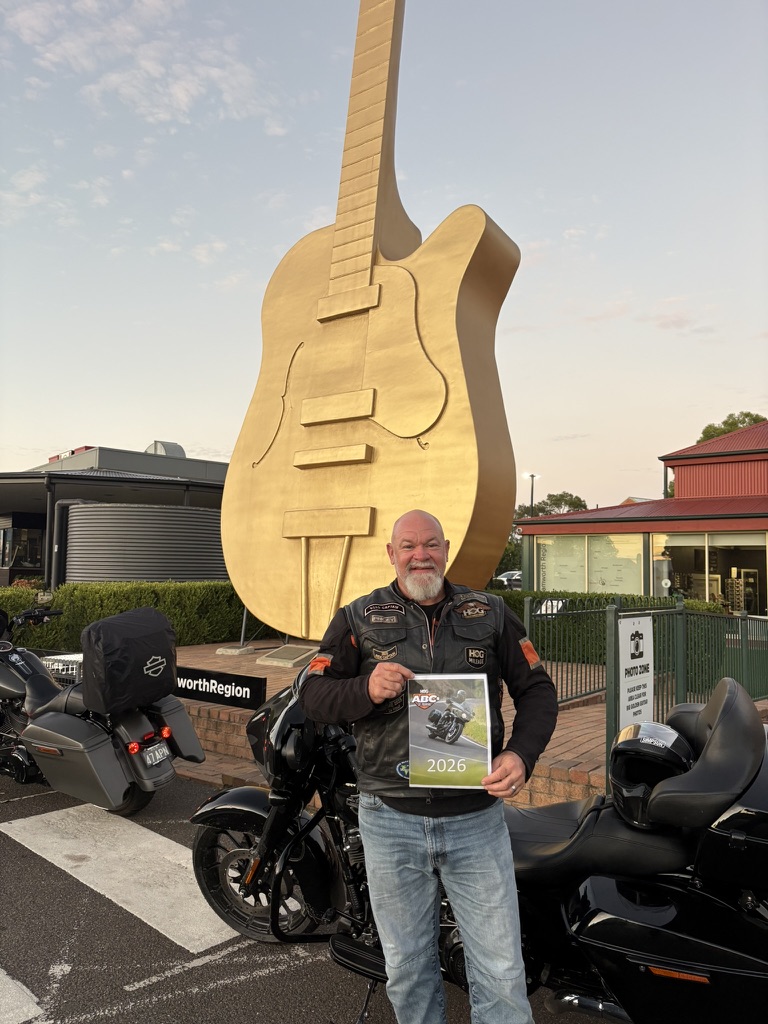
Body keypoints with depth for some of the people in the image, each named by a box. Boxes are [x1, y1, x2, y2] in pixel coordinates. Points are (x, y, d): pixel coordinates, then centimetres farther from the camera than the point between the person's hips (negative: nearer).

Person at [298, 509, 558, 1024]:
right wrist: (366, 688, -23)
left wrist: (521, 754, -11)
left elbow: (537, 688, 6)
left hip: (477, 817, 0)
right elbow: (313, 695, -2)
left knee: (501, 973, 8)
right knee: (408, 969, 18)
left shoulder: (490, 613, 4)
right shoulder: (358, 618, 1)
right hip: (391, 821, 1)